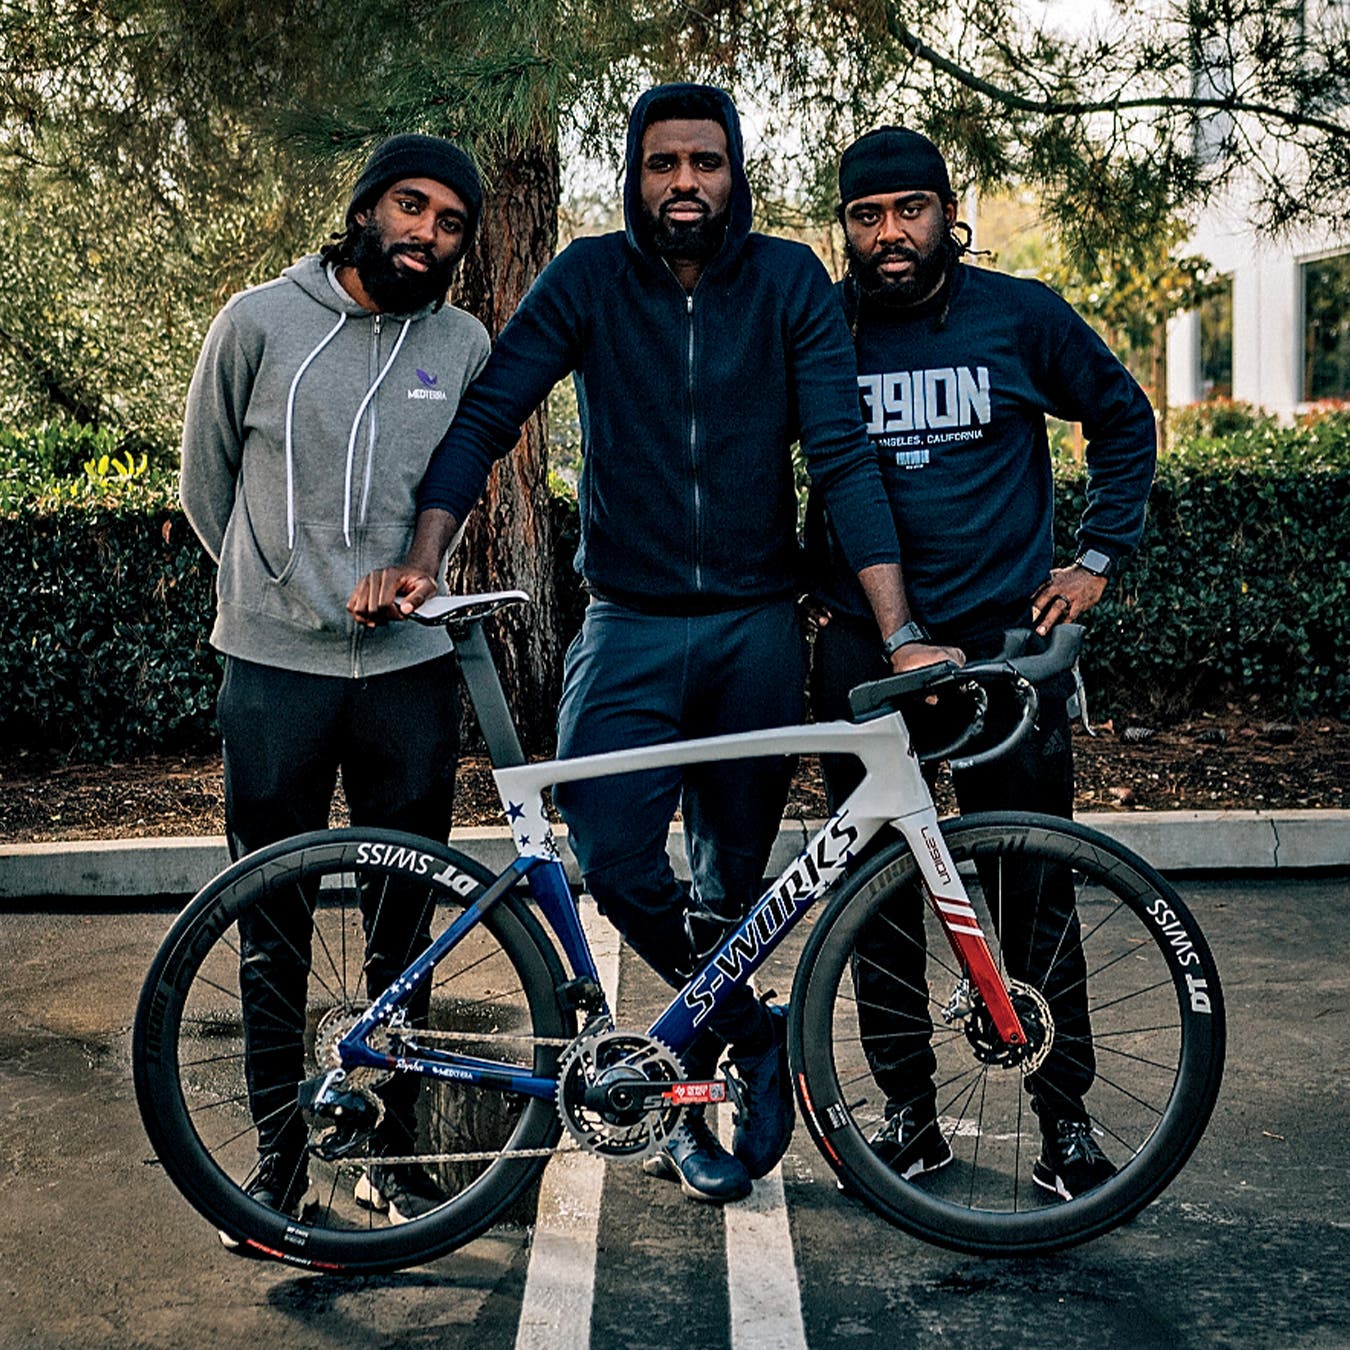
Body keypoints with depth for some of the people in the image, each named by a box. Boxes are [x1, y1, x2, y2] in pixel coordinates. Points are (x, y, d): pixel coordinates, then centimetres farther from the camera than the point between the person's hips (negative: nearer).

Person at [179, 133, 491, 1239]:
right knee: (272, 930, 6)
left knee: (403, 928, 9)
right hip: (275, 664, -1)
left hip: (410, 663, 2)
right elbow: (205, 481, 10)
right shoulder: (260, 321, -2)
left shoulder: (464, 346, 3)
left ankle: (394, 1152, 23)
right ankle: (278, 1155, 19)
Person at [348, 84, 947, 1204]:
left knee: (732, 880, 8)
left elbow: (843, 454, -8)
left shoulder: (789, 281, -2)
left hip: (757, 629, 0)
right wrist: (421, 562, -17)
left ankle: (695, 1100, 27)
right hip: (630, 627, 0)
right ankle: (758, 1038, 5)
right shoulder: (589, 280, -1)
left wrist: (899, 630, -17)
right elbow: (487, 418, -3)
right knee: (614, 859, -17)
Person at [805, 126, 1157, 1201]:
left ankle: (1066, 1113, 14)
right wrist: (811, 581, 11)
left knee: (1035, 886, 1)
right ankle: (911, 1109, 18)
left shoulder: (1022, 315, 2)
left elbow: (1125, 420, 14)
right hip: (863, 648, 1)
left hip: (1006, 638, -1)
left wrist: (1097, 558, 6)